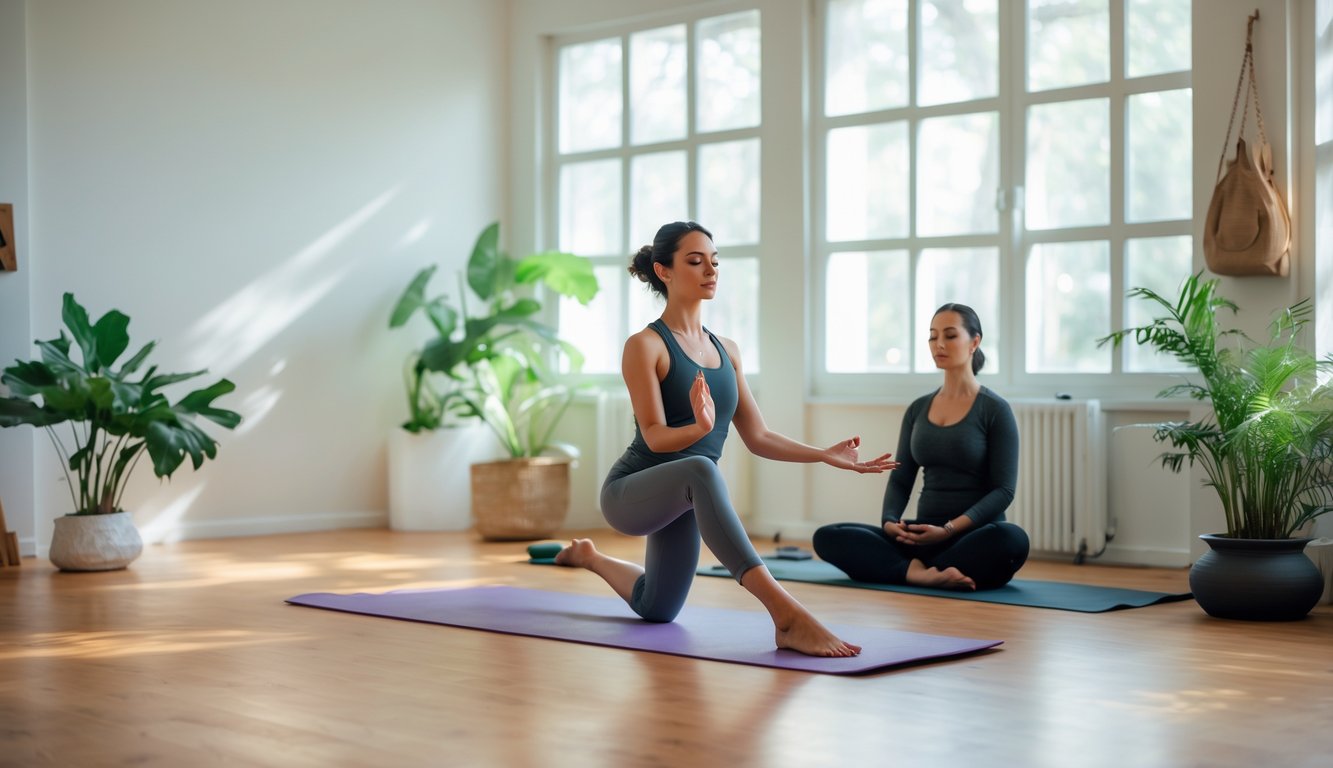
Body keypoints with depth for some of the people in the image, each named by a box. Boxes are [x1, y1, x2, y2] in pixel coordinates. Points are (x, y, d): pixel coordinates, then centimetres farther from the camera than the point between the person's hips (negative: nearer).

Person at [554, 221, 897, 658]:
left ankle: (592, 558, 54)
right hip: (631, 494, -8)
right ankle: (786, 615, -51)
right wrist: (699, 428, -41)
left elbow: (757, 437, 7)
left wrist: (825, 455, -4)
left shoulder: (726, 350, 7)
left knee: (656, 609, 25)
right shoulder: (645, 345, -13)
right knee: (700, 470, -42)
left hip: (681, 500, 8)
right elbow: (654, 436, -20)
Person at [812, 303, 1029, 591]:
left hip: (975, 539, -4)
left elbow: (1003, 489, -10)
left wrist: (949, 530, -22)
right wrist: (890, 521, -12)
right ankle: (924, 573, -29)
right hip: (924, 535, 4)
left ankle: (913, 570, -25)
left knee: (1011, 539, -40)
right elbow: (900, 479, 10)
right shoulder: (918, 409, 11)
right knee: (828, 537, -16)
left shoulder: (995, 409, -4)